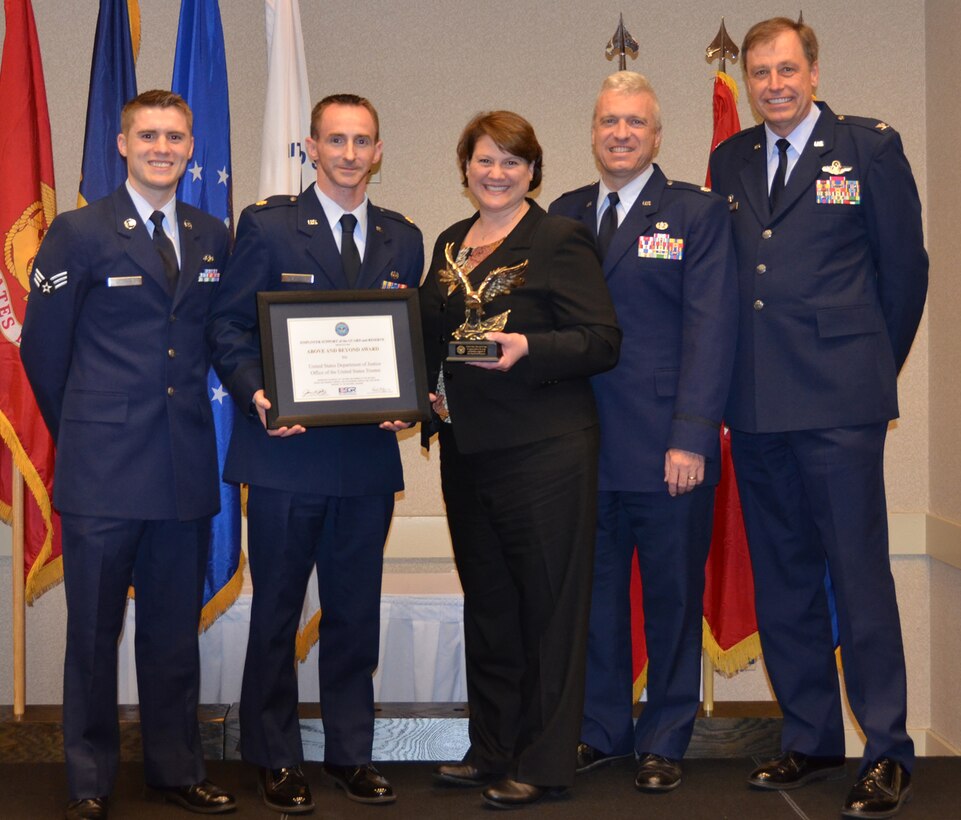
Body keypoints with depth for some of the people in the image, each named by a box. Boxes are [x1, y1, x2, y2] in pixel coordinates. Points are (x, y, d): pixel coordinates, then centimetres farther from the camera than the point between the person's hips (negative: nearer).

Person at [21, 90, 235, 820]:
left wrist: (186, 405, 8)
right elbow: (42, 347, 2)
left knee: (175, 630, 12)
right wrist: (79, 429, 7)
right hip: (104, 470, -3)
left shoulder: (214, 239, 10)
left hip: (186, 468, 4)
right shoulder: (79, 234, -1)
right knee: (94, 631, 4)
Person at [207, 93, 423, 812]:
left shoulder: (403, 240, 12)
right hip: (287, 450, -3)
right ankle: (276, 759, 19)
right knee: (277, 612, 6)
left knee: (356, 613, 11)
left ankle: (351, 752, 24)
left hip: (369, 455, 3)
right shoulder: (267, 226, 1)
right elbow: (230, 329, -2)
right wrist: (257, 394, -18)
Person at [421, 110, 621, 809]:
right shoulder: (451, 244, 16)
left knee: (548, 607, -1)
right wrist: (427, 390, 7)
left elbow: (602, 340, -11)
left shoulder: (560, 240, -5)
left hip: (544, 450, -7)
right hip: (467, 448, 7)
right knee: (487, 605, 14)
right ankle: (492, 750, 25)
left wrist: (527, 349, -24)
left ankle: (544, 763, 8)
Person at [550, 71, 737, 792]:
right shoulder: (564, 214, 12)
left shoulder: (698, 213, 1)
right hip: (584, 446, 3)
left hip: (667, 447, -3)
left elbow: (710, 329, -6)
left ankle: (665, 741, 21)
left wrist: (691, 437, -14)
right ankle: (601, 730, 25)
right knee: (593, 593, 11)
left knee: (673, 598, 7)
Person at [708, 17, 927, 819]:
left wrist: (875, 365, 7)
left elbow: (904, 267, 3)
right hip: (755, 404, 5)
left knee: (859, 570, -4)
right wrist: (736, 378, 9)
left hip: (838, 401, -5)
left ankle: (887, 752, 5)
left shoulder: (871, 146, 1)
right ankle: (810, 738, 22)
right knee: (782, 577, 10)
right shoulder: (729, 162, 13)